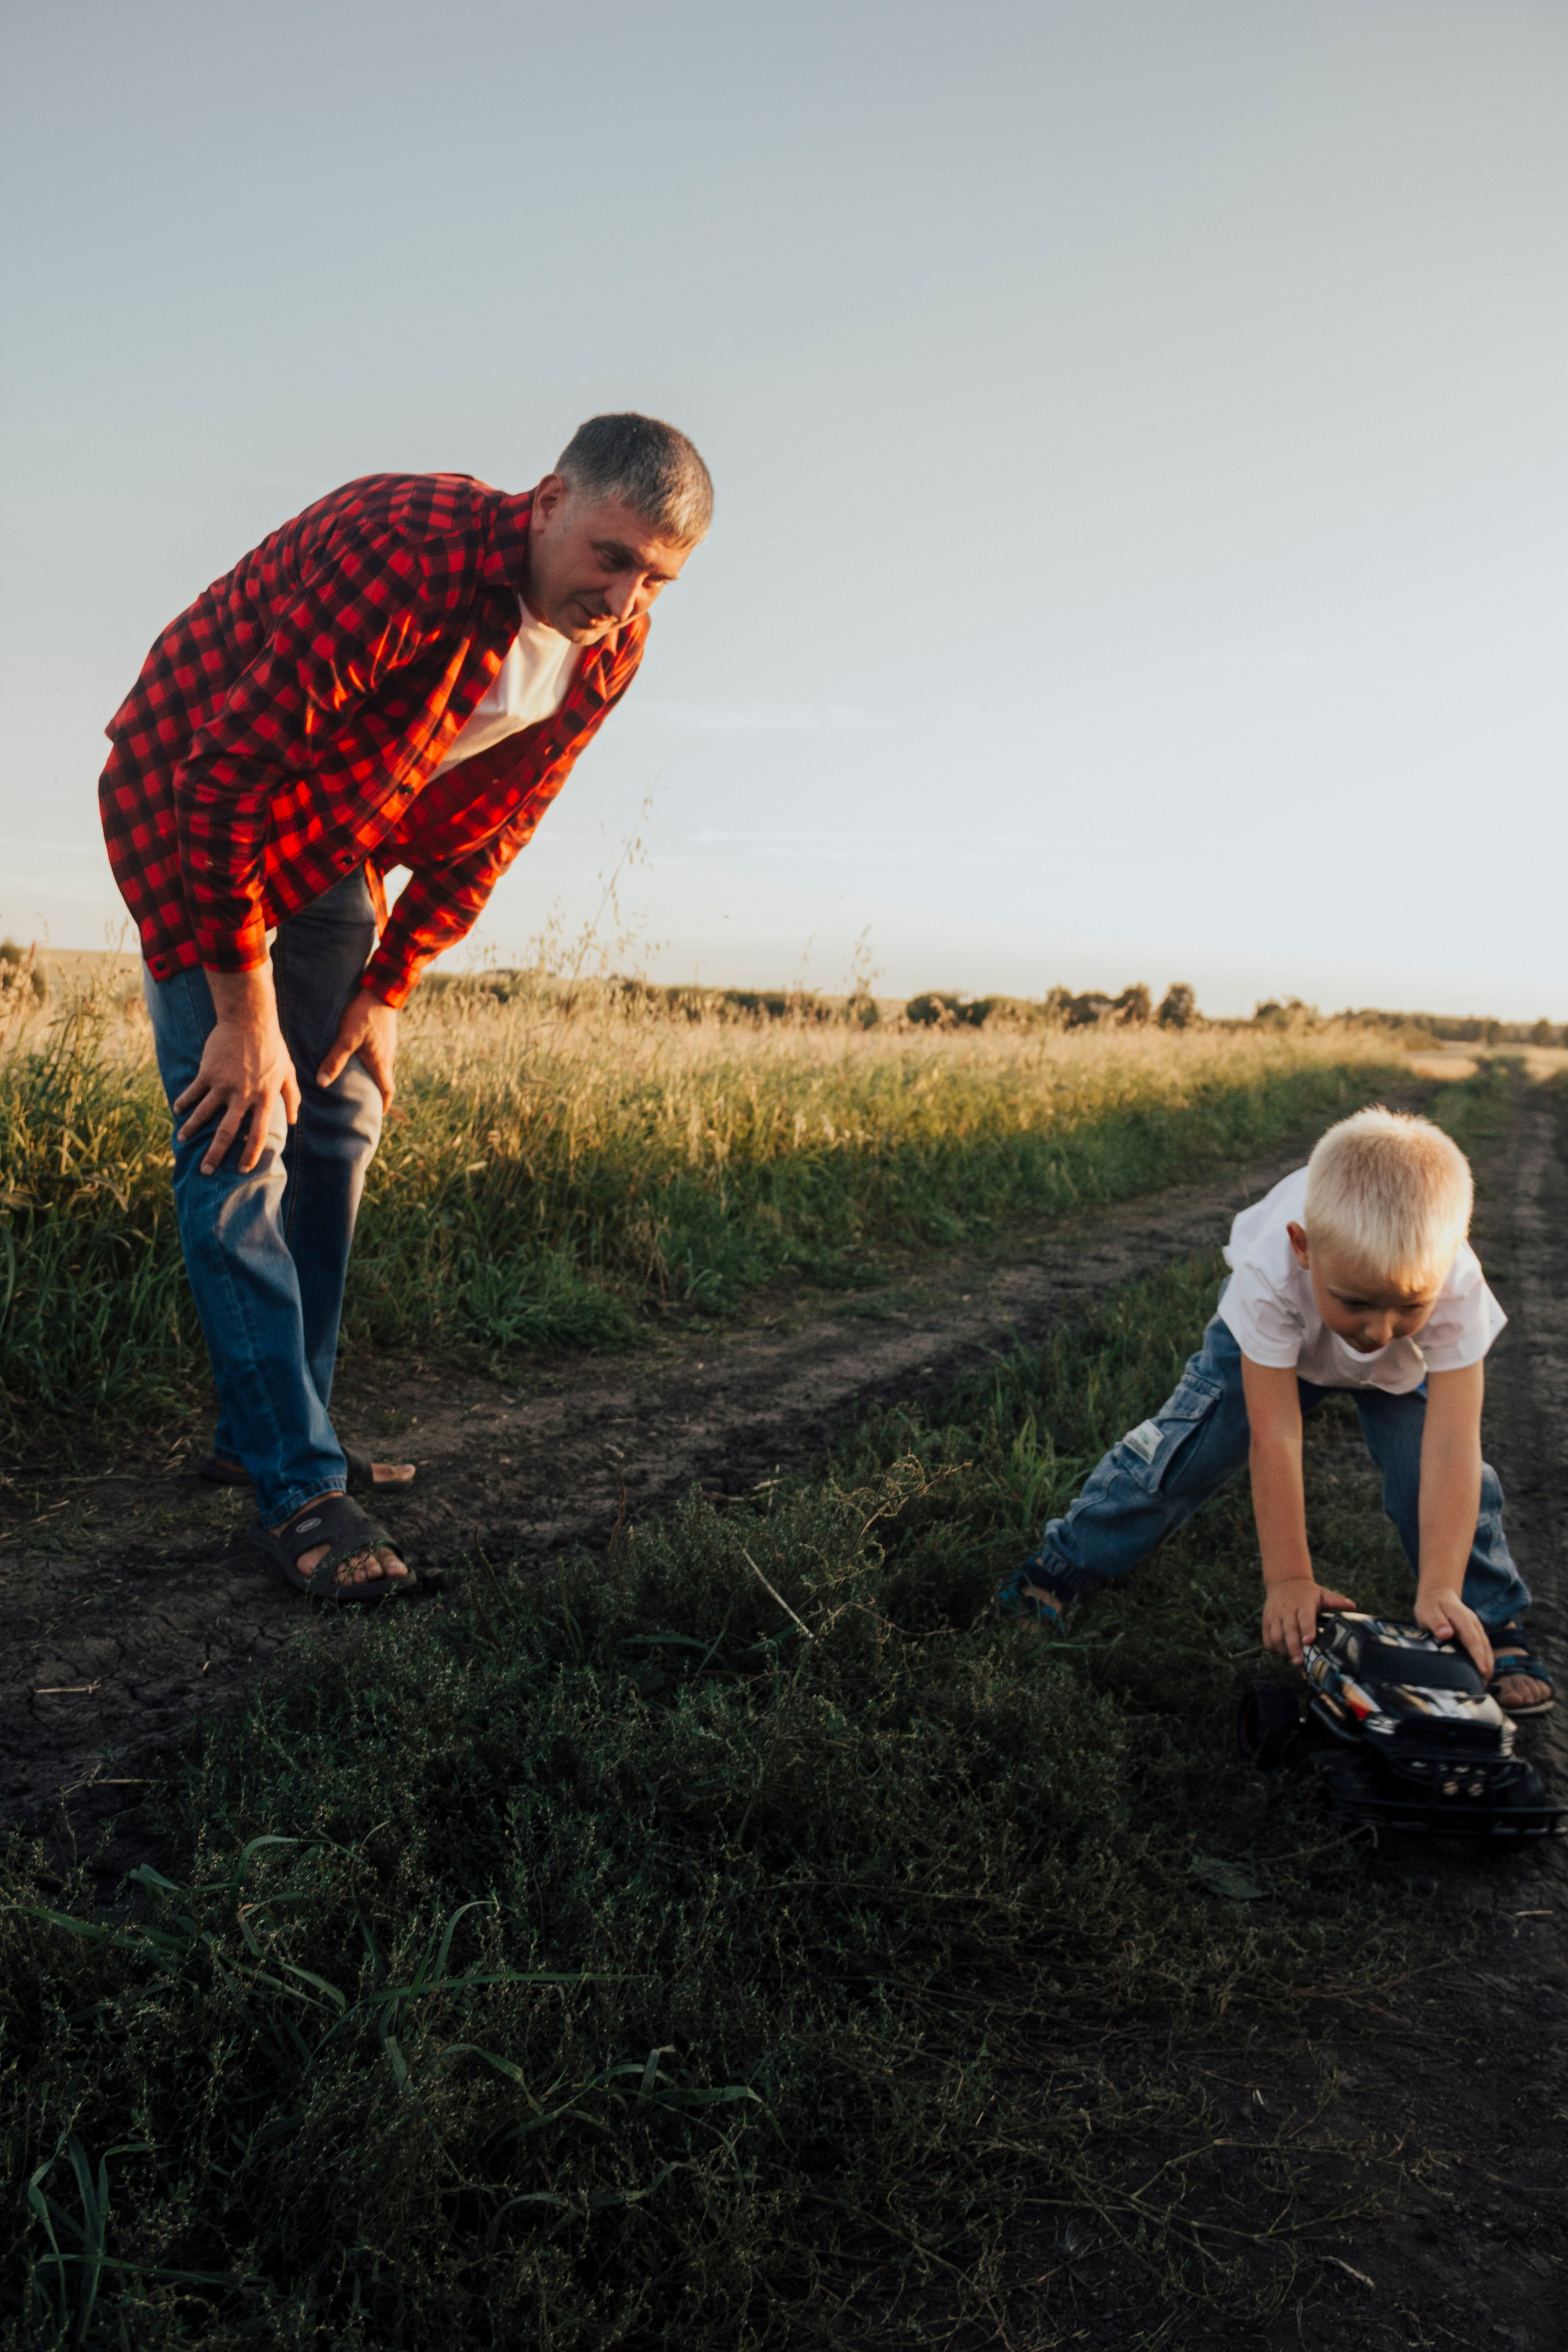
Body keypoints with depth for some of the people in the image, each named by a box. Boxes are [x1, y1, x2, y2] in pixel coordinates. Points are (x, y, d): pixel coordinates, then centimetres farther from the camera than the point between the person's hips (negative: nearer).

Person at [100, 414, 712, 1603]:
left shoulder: (610, 650, -11)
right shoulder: (401, 548, -34)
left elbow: (486, 829, 1)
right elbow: (224, 779, -32)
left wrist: (385, 993, -1)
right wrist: (245, 1012, -28)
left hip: (330, 847, 7)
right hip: (189, 810, -7)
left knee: (338, 1135, 6)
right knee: (238, 1142, -13)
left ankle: (270, 1428, 19)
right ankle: (296, 1486, -8)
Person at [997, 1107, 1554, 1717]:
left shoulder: (1457, 1288, -43)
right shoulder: (1270, 1277, -46)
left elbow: (1452, 1447, -41)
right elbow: (1274, 1437, -41)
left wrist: (1440, 1591, -44)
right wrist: (1289, 1580, -38)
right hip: (1275, 1330, -1)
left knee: (1428, 1463, -15)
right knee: (1190, 1440, -7)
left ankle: (1494, 1624, 8)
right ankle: (1069, 1558, 11)